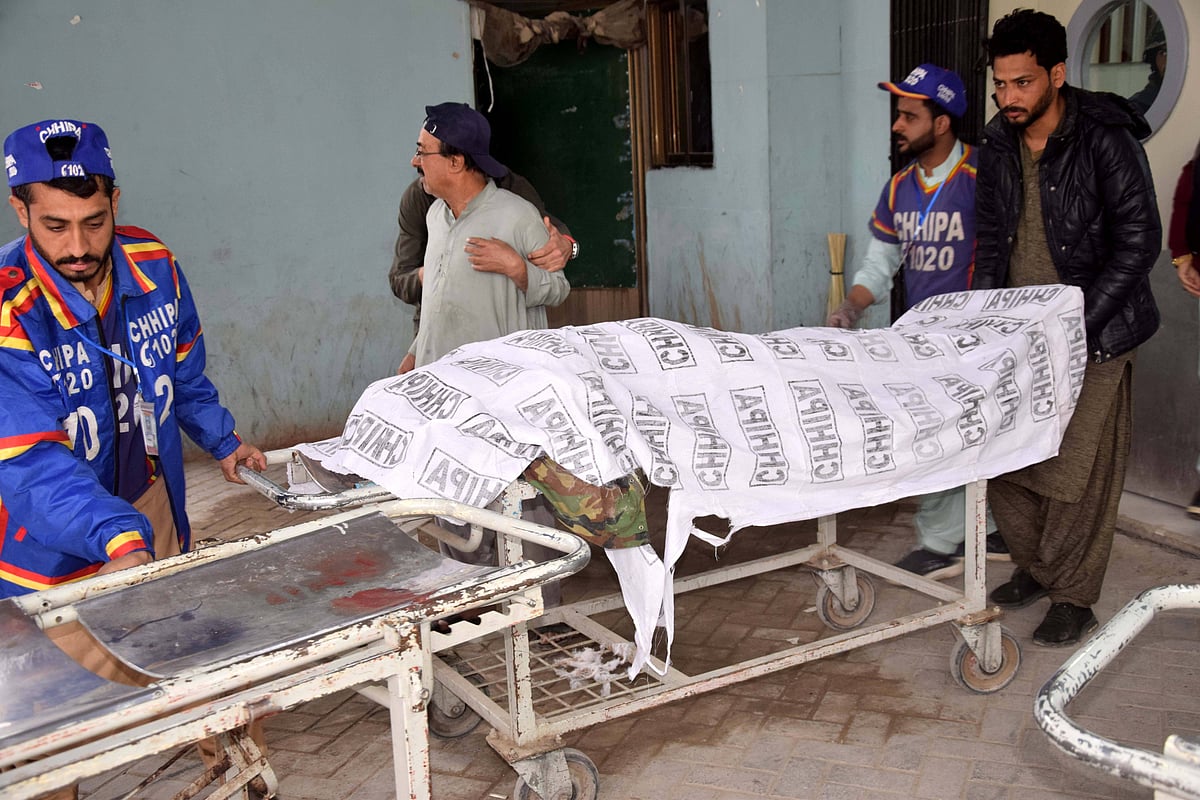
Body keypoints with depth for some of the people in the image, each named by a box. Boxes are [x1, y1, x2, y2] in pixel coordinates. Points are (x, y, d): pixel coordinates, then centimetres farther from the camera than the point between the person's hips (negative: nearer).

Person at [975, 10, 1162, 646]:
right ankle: (1033, 568, 29)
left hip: (1092, 336, -5)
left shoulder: (1106, 140, -14)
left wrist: (1077, 327, -19)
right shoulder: (998, 147, 3)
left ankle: (1073, 599, 16)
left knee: (1079, 473, -1)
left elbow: (1139, 242, -14)